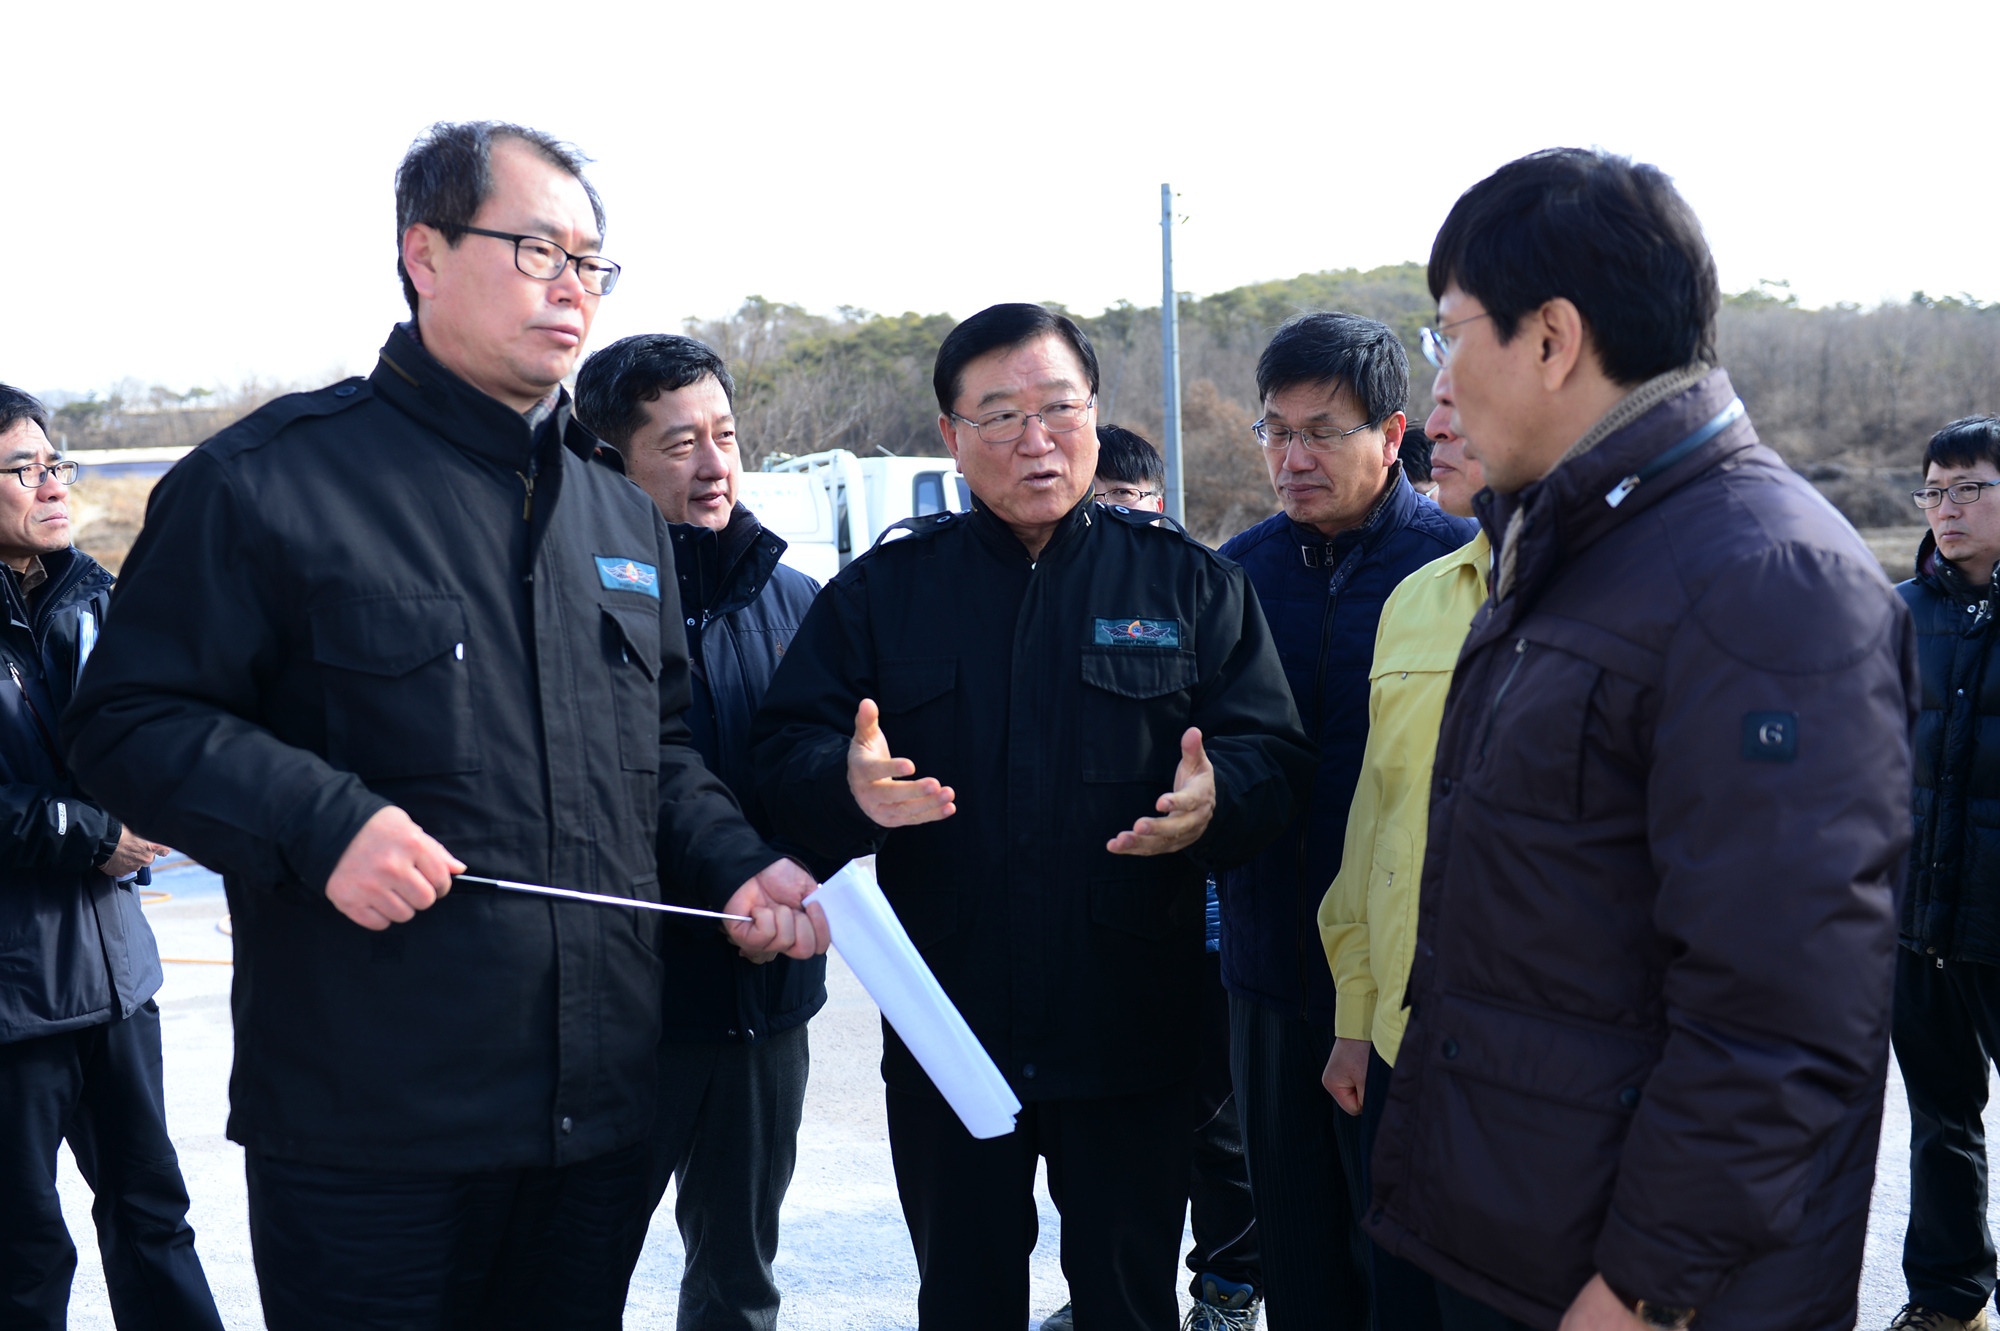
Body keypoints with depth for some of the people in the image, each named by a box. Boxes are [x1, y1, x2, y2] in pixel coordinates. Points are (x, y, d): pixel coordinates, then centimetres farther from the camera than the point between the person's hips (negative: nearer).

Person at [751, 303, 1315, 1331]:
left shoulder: (1187, 581, 4)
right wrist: (850, 787, -23)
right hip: (944, 1041, 1)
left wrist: (1215, 804, -23)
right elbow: (781, 753, -1)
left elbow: (1273, 752, -1)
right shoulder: (883, 589, 5)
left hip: (1135, 1039, 0)